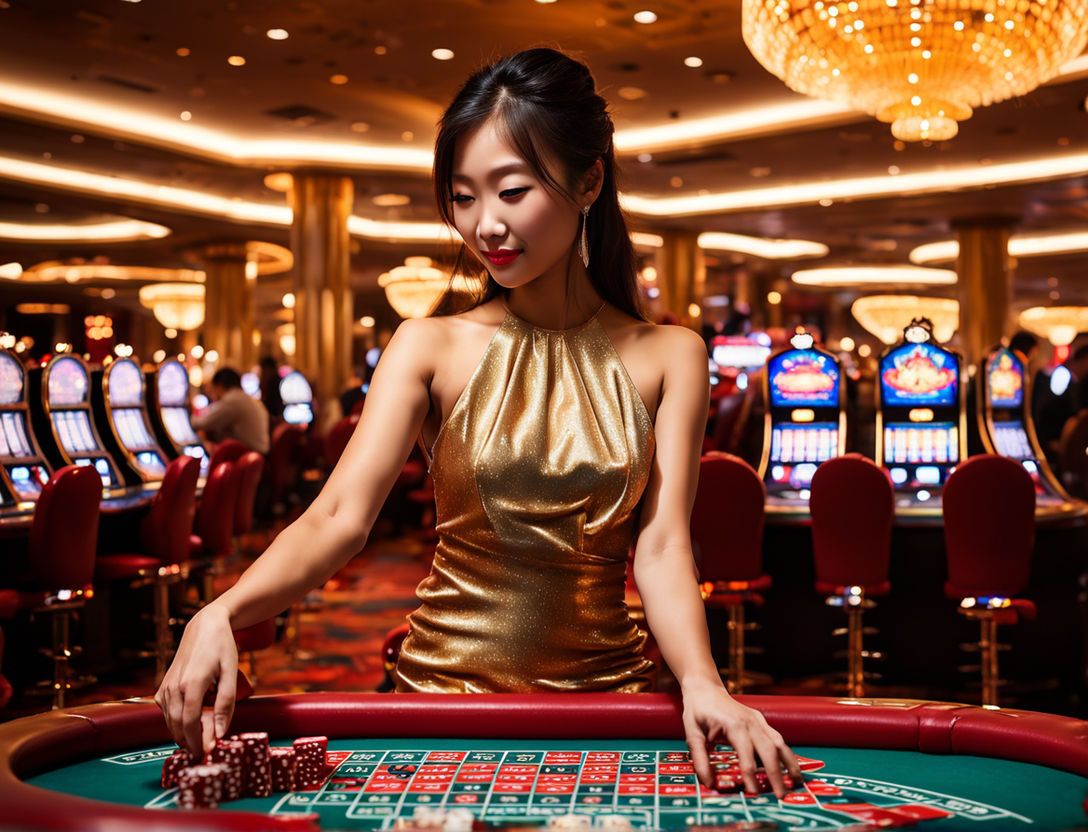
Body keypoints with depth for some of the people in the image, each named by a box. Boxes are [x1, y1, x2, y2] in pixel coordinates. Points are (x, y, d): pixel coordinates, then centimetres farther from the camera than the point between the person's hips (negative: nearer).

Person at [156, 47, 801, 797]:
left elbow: (661, 549, -5)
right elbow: (340, 516, -11)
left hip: (603, 684, 1)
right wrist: (223, 614, -30)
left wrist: (701, 682, -24)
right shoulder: (430, 349, 0)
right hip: (445, 678, 0)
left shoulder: (666, 358, 3)